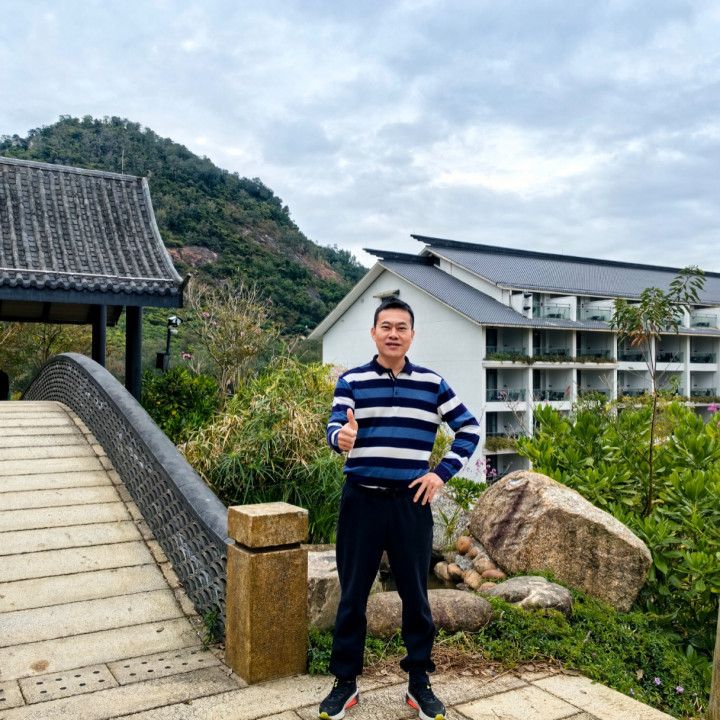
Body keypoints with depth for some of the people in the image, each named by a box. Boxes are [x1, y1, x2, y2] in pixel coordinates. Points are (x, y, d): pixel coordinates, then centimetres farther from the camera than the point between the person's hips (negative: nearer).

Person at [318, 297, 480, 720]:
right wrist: (341, 438, -34)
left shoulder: (432, 383, 5)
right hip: (361, 500, 0)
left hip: (411, 501, 1)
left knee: (416, 594, 9)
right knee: (352, 595, 7)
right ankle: (345, 682, 24)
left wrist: (442, 473, -1)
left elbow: (469, 430, 9)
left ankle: (419, 683, 27)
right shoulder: (351, 381, 2)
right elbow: (334, 428, -10)